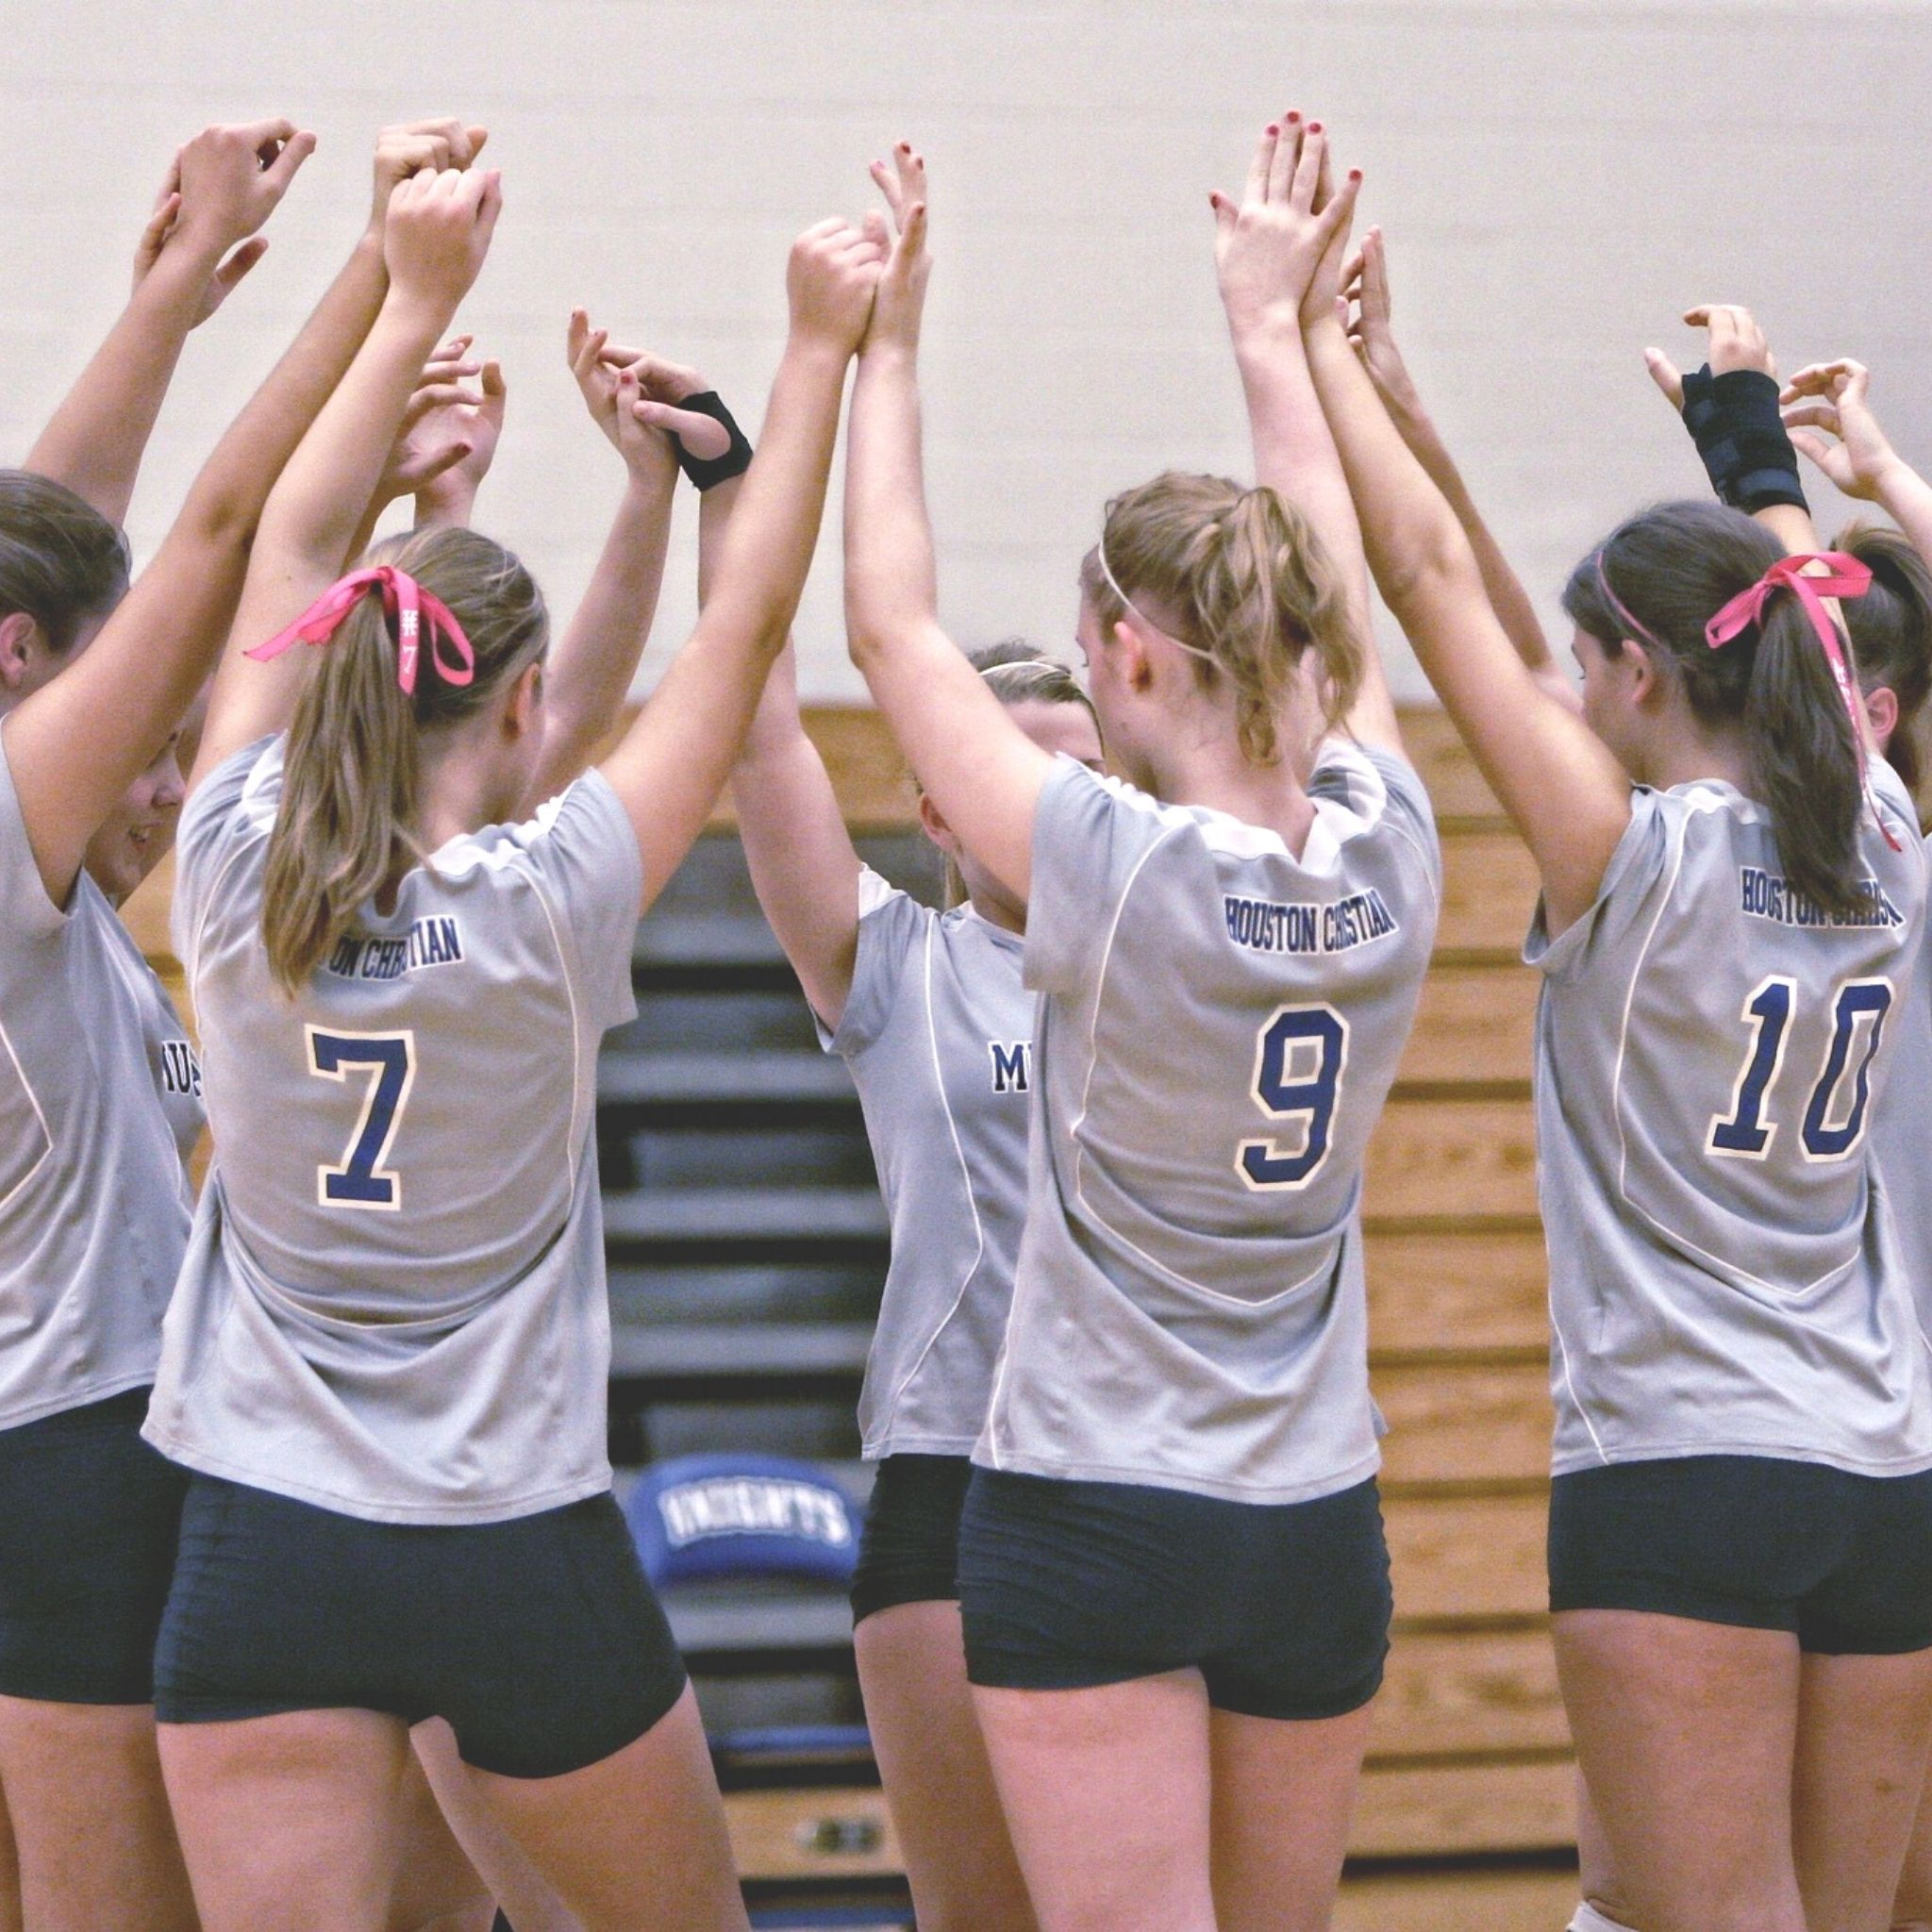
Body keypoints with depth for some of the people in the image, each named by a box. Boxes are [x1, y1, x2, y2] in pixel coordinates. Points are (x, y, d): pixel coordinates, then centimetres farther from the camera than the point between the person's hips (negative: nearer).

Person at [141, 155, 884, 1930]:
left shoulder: (241, 880, -4)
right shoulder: (544, 905, -11)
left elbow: (290, 554, 8)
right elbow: (747, 631, -4)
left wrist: (416, 304, 13)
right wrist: (819, 349, 3)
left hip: (263, 1557, 2)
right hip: (520, 1561, -1)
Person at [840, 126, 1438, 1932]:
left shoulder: (1115, 870, -17)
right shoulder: (1385, 862, -4)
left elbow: (892, 634, -6)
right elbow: (1338, 617, 14)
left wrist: (885, 343, 4)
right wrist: (1267, 321, 24)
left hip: (1092, 1521, -5)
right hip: (1320, 1528, 5)